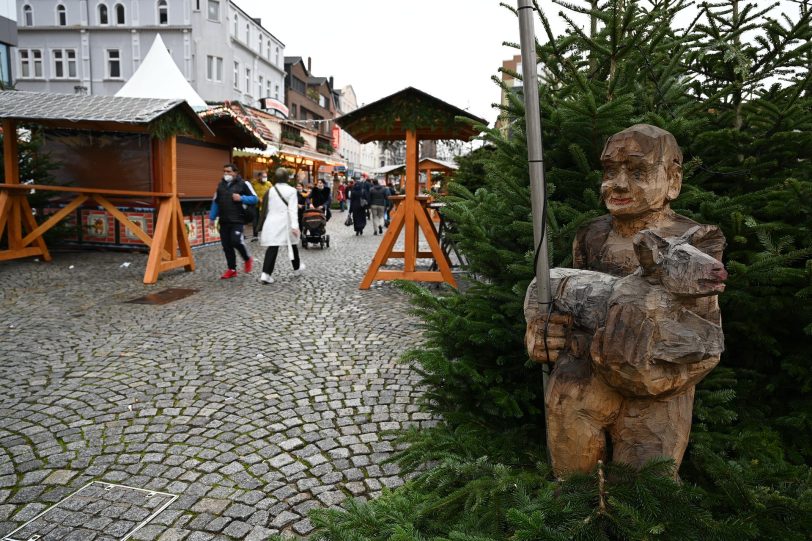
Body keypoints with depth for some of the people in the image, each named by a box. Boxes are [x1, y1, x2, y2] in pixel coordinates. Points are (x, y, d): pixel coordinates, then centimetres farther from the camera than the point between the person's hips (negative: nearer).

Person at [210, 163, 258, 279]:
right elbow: (215, 202, 20)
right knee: (226, 245, 5)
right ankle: (232, 269, 15)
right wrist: (212, 217, 16)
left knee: (236, 241, -19)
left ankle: (247, 259, 9)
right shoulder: (221, 185, 16)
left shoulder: (243, 184, -1)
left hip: (238, 220, -6)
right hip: (224, 221, 6)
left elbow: (254, 199, -3)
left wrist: (241, 198, -18)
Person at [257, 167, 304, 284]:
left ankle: (266, 274, -14)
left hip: (272, 223, 3)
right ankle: (297, 268, 35)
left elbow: (266, 209, 10)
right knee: (292, 245, 17)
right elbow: (292, 210, -14)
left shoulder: (270, 191, 6)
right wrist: (295, 225, -18)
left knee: (272, 247, -2)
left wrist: (262, 226, 19)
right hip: (285, 223, -3)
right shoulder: (291, 190, -6)